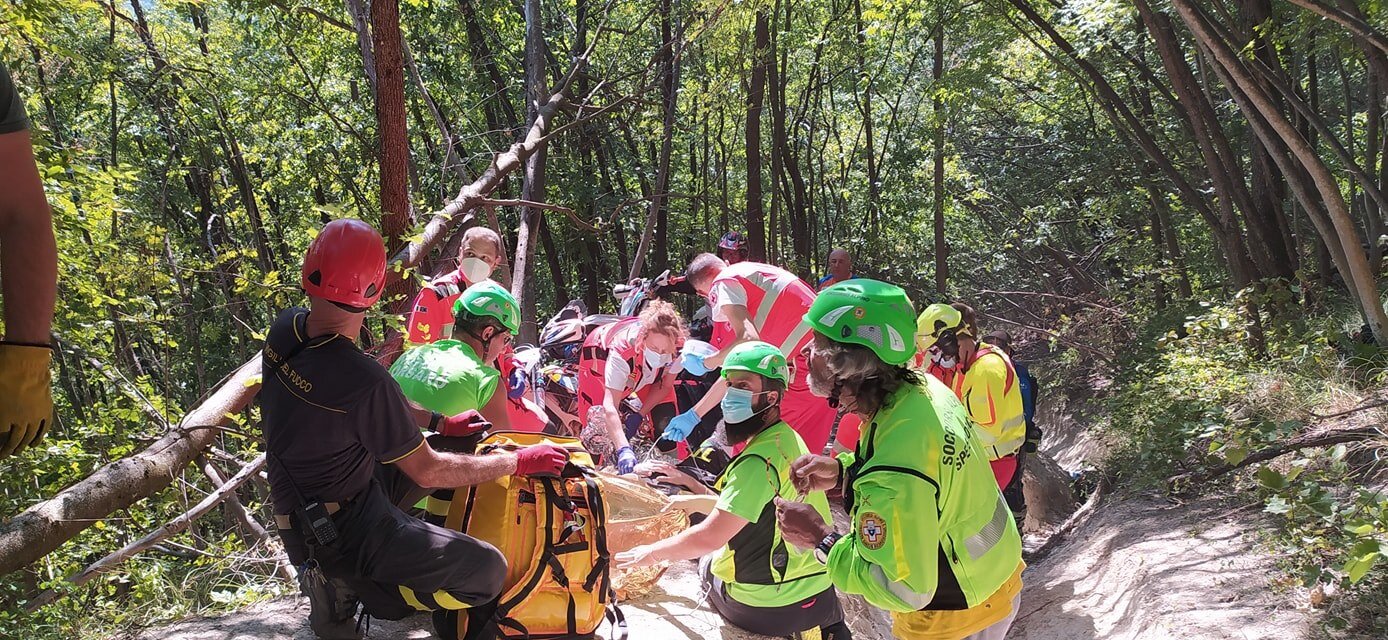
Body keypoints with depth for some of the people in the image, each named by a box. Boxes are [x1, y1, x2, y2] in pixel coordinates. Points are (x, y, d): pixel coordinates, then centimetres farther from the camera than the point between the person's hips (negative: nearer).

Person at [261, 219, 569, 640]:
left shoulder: (285, 329, -8)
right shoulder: (364, 380, -31)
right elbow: (427, 472, -19)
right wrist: (519, 462, -7)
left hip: (301, 517, 8)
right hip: (343, 534, -8)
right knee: (487, 571, -9)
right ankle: (346, 587, 1)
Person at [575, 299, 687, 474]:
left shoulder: (678, 346, -38)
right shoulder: (623, 350, -51)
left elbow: (665, 385, -15)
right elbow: (609, 406, -57)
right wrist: (624, 450, -70)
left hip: (642, 367, 4)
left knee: (666, 419, -7)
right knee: (599, 421, -15)